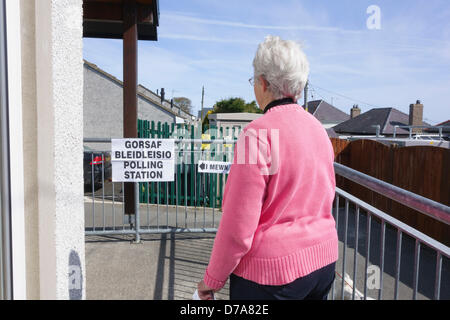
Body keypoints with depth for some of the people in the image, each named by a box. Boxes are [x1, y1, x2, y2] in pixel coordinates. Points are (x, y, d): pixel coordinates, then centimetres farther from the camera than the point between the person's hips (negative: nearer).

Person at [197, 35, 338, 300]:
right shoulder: (318, 128, 3)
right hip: (324, 259, 8)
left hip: (272, 271, -7)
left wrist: (212, 280, -6)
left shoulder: (257, 134, -20)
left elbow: (238, 226, -20)